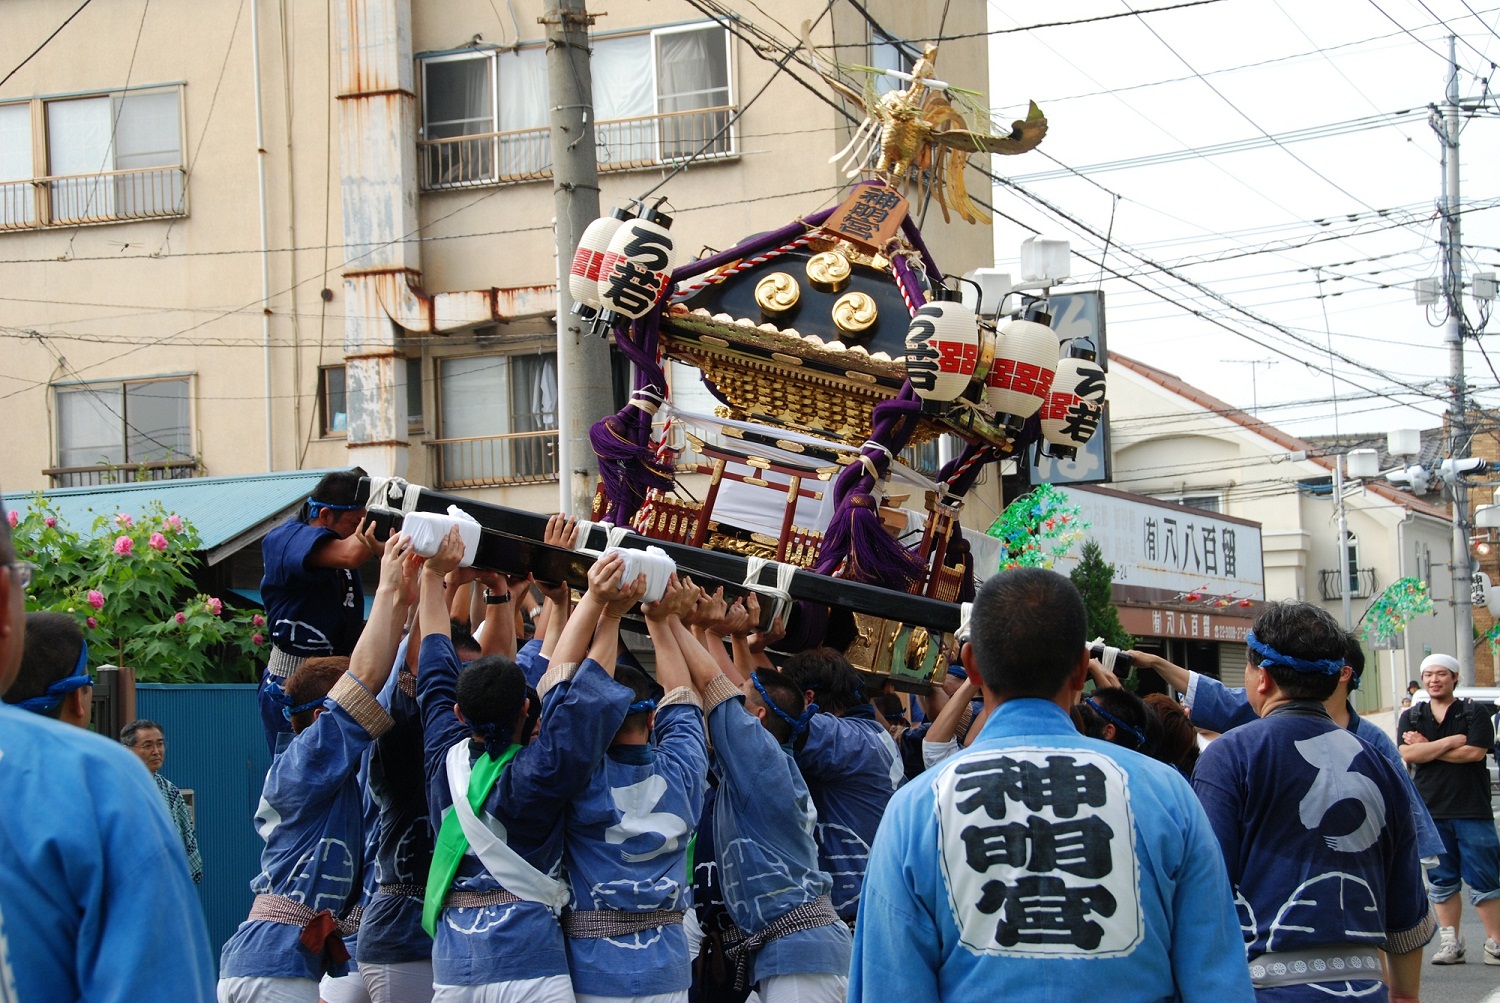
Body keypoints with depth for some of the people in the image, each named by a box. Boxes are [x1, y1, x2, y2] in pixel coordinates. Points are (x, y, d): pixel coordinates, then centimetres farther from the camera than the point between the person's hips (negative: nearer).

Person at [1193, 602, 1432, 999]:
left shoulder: (1230, 755, -7)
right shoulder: (1378, 764, 8)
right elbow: (1409, 916, 12)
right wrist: (1405, 994, 25)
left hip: (1269, 986, -5)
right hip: (1362, 984, 5)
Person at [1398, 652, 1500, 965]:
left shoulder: (1474, 715, 4)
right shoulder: (1411, 718, 12)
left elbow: (1474, 752, -12)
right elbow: (1407, 754, -5)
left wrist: (1426, 747, -7)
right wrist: (1450, 742, -11)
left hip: (1473, 810, -3)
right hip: (1430, 810, 3)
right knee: (1441, 881, 6)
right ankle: (1450, 943, 13)